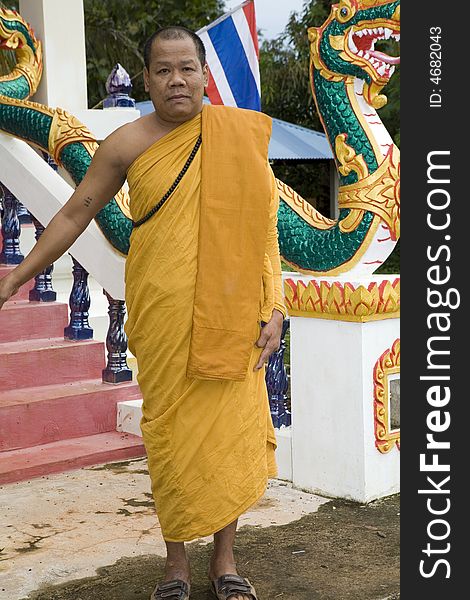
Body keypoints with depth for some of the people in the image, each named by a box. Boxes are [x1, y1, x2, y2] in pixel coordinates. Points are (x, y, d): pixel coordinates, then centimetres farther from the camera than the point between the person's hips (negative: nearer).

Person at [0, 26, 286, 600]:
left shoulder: (241, 134, 4)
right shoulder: (127, 143, 1)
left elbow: (263, 228, 6)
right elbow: (73, 215, 8)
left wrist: (273, 306, -1)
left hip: (230, 312, 1)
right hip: (160, 313, -1)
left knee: (233, 432, 4)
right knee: (170, 433, 4)